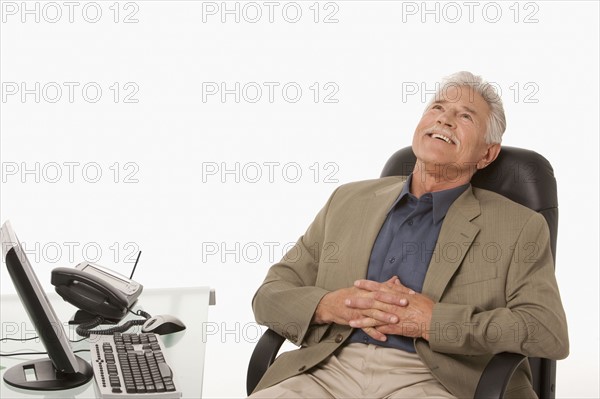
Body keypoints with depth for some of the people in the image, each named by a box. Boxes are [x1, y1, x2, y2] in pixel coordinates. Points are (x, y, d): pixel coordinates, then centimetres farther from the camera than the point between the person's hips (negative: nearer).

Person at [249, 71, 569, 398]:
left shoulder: (520, 228, 7)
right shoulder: (348, 201, 16)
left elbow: (549, 332, -5)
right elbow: (270, 295, 15)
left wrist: (430, 320, -13)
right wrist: (329, 305, -7)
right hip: (330, 369, 2)